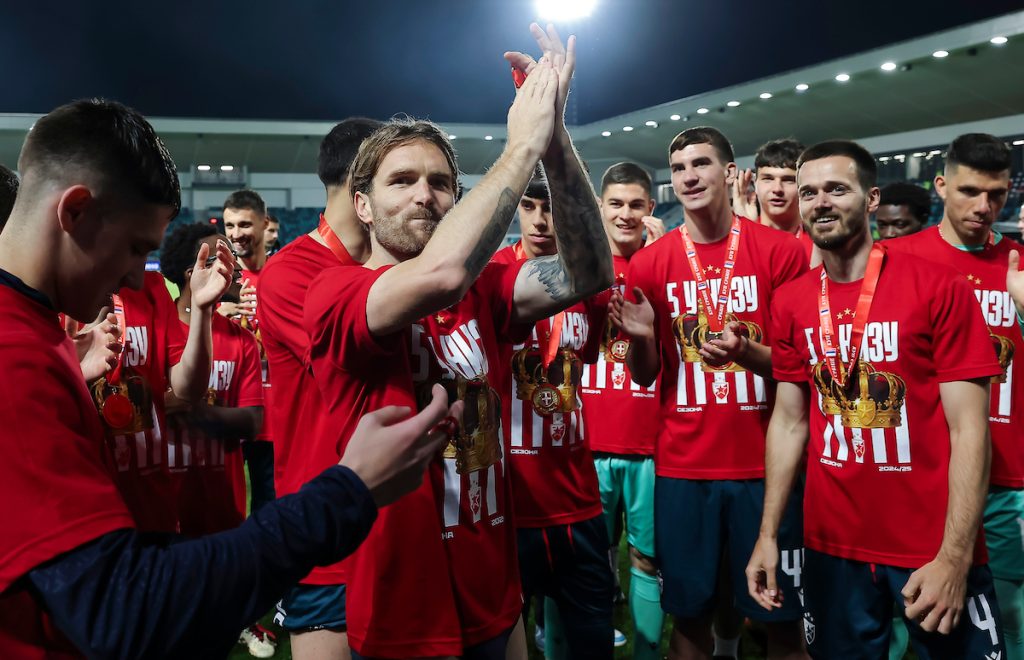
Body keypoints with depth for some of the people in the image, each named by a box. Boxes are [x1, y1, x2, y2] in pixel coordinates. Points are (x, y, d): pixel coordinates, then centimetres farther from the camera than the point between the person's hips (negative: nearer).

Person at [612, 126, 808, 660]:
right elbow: (644, 375, 7)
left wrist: (746, 352, -21)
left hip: (766, 461, -1)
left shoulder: (782, 251, -3)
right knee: (688, 611, 10)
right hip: (682, 466, 2)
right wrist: (640, 338, -15)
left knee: (780, 614, 7)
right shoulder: (649, 263, 2)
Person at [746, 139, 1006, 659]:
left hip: (935, 548, -3)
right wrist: (767, 535, 1)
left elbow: (969, 429, -13)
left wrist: (954, 557, -19)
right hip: (831, 543, 4)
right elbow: (789, 422, 6)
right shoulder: (790, 303, 3)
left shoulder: (939, 289, -10)